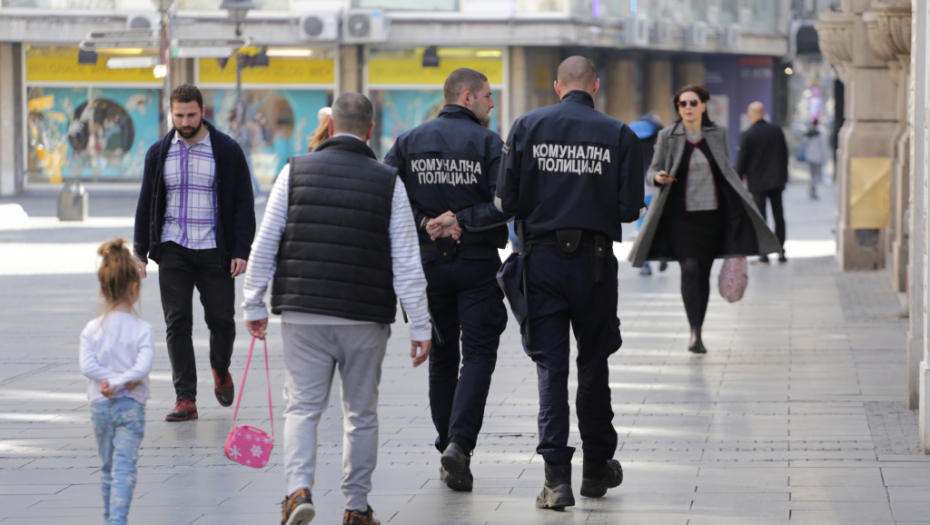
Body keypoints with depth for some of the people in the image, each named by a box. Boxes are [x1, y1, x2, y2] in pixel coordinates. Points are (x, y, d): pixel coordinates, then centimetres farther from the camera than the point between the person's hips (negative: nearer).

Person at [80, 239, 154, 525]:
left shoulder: (92, 330, -2)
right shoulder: (142, 330, -10)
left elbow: (87, 366, -13)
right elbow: (142, 368, -20)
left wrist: (109, 381, -9)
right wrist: (122, 382, -11)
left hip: (100, 405, 3)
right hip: (131, 405, -3)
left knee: (108, 468, 18)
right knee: (124, 468, -7)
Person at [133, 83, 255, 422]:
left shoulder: (227, 150, -1)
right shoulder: (159, 153, 7)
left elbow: (244, 203, 0)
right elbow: (146, 204, 12)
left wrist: (241, 251, -9)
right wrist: (140, 252, 6)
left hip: (214, 251, -2)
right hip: (173, 250, 2)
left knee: (221, 320, 2)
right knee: (177, 323, -4)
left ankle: (220, 371, 34)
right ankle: (185, 399, -3)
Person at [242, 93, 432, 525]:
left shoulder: (295, 172, 2)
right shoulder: (388, 182, 0)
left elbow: (264, 245, 3)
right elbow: (407, 263, -1)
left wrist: (254, 304, 12)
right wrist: (420, 327, 3)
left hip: (303, 313, 0)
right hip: (366, 319, 0)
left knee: (303, 406, 4)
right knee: (361, 414, 10)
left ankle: (299, 490, -15)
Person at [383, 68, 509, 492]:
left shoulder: (409, 141, 4)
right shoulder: (487, 142, -7)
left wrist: (424, 223, -4)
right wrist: (460, 219, -11)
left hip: (428, 262, 4)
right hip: (477, 264, -3)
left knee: (441, 358, 15)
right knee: (478, 355, 1)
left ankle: (448, 448, 18)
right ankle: (459, 443, -17)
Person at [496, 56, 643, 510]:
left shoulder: (528, 127, -2)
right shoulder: (618, 135, -3)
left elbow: (508, 201, -5)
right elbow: (630, 208, -6)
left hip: (542, 258, 0)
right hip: (595, 262, 0)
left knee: (551, 366, 3)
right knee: (593, 363, 15)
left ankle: (557, 476, -5)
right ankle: (597, 468, 25)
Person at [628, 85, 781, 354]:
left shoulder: (718, 134, 5)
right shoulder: (668, 136, 0)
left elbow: (727, 172, 12)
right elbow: (653, 170, 6)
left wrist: (740, 205, 8)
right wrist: (658, 177, -17)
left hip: (712, 213, 2)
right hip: (680, 214, -2)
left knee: (704, 271, 6)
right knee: (690, 268, -16)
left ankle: (698, 332, 16)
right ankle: (694, 332, -20)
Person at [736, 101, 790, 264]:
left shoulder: (747, 135, -11)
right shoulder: (777, 131, 2)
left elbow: (742, 159, -8)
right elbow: (785, 155, 9)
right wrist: (783, 176, 18)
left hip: (757, 182, -4)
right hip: (776, 180, 4)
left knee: (760, 218, 0)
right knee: (778, 216, 11)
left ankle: (763, 254, -4)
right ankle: (781, 252, 12)